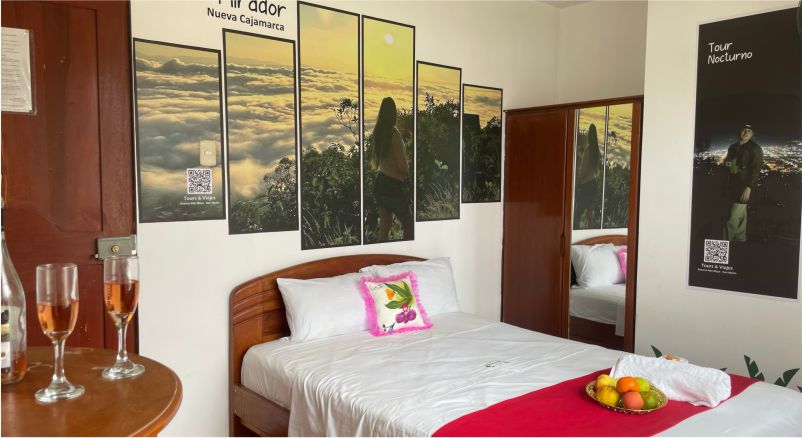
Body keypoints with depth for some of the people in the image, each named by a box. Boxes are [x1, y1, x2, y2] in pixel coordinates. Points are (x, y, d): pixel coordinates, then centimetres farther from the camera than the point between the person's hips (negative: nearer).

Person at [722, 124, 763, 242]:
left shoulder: (755, 149, -7)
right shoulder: (733, 147, 12)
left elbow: (756, 170, -13)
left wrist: (749, 187, -20)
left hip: (744, 186, -6)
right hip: (732, 185, 6)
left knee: (734, 216, -9)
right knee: (740, 214, 12)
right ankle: (740, 239, 19)